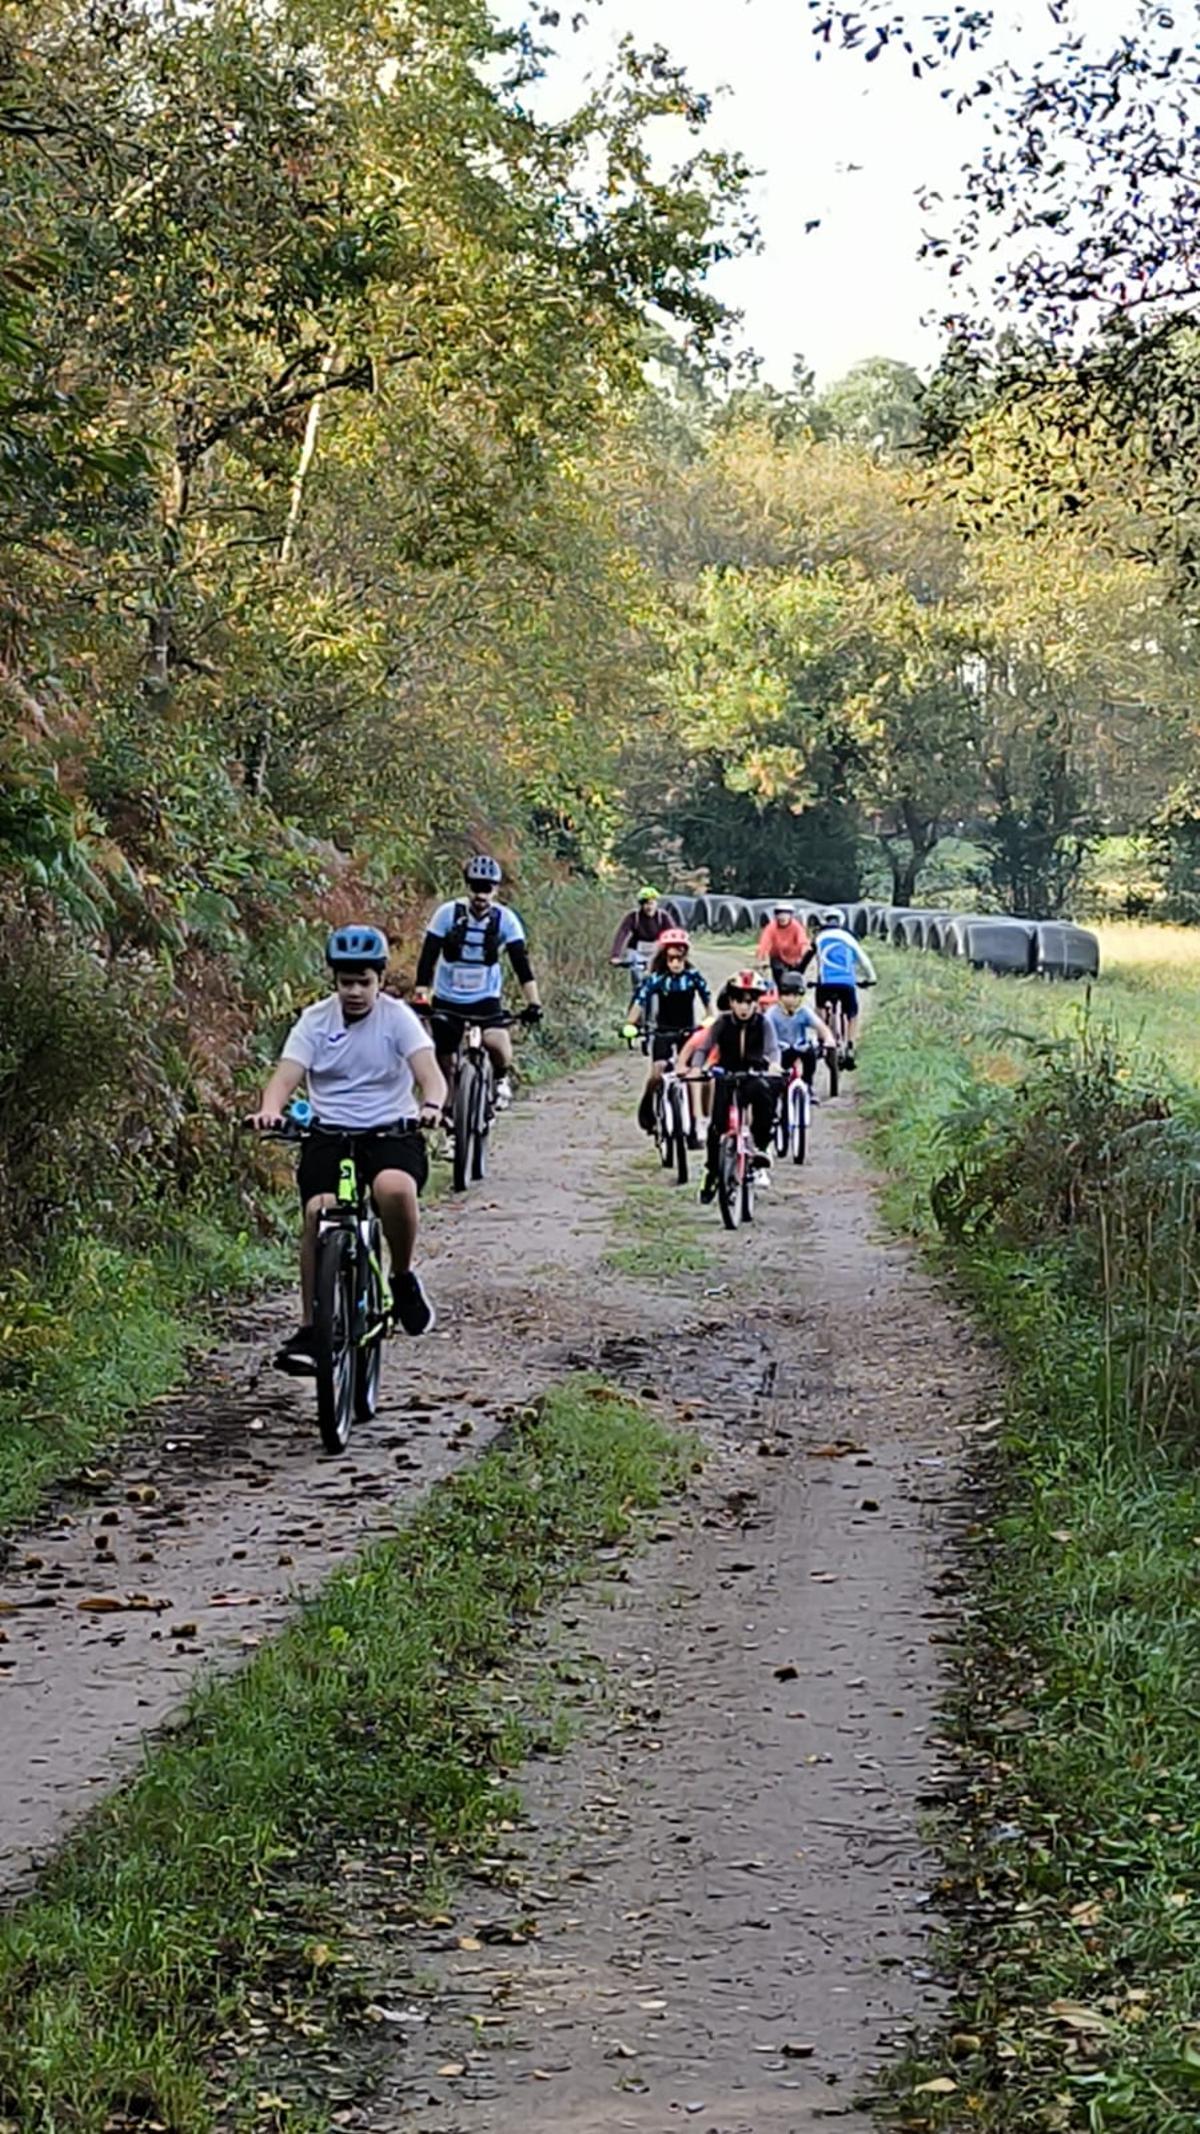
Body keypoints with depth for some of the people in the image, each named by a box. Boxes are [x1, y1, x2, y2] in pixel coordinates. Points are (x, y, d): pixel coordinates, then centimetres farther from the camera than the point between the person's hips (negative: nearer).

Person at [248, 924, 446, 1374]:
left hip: (392, 1133, -2)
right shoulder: (315, 1020, 4)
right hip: (329, 1134, 2)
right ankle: (310, 1329, -12)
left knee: (395, 1188, -35)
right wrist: (269, 1110, -31)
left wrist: (431, 1105, -38)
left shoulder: (397, 1017, -1)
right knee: (318, 1211, -24)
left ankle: (403, 1278, -6)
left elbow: (429, 1071, -14)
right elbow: (286, 1075, -8)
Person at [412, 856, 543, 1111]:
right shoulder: (448, 913, -13)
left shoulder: (505, 919, -12)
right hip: (447, 998, 1)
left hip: (485, 998, -1)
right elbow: (428, 956, -14)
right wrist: (419, 994, -24)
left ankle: (502, 1079, 5)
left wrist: (533, 1002, -23)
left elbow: (521, 963, -14)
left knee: (496, 1041, -26)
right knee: (445, 1060, 2)